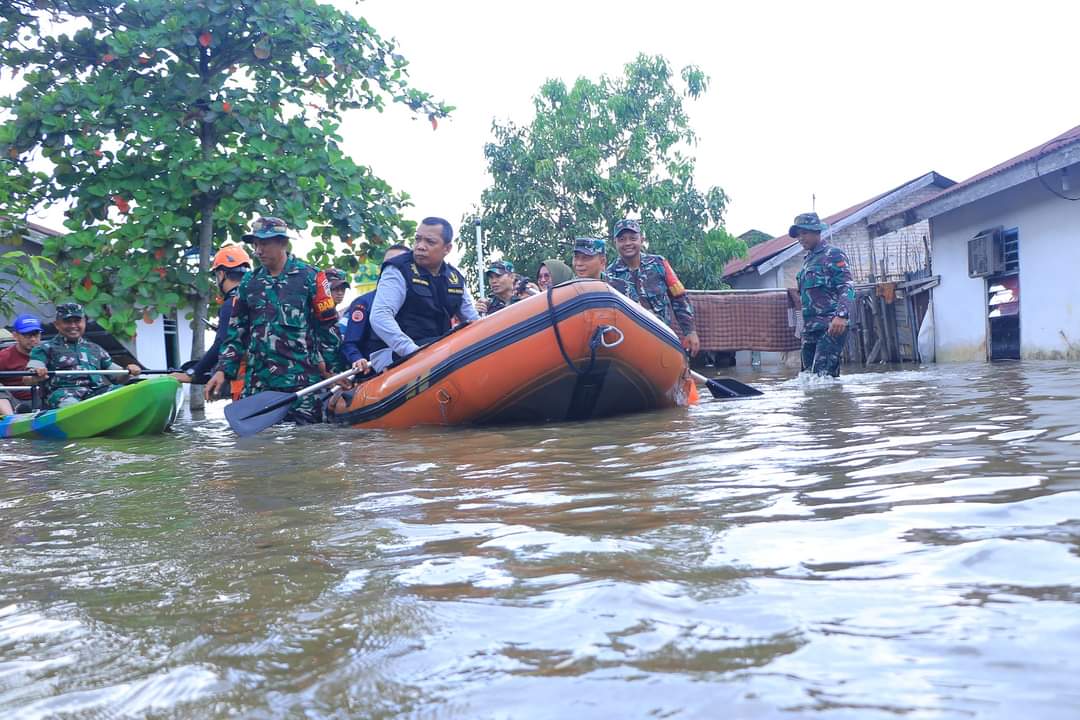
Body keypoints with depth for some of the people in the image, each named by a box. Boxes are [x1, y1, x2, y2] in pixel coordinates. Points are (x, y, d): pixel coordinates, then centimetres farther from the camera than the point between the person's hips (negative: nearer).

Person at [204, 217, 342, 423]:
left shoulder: (309, 277, -1)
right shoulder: (249, 283, 13)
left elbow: (329, 326, 1)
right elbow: (236, 332, 17)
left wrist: (329, 368, 0)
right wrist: (223, 370, 8)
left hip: (301, 379, -4)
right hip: (257, 380, 4)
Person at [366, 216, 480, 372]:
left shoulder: (456, 278, 9)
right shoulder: (399, 270, -8)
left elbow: (473, 321, 19)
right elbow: (380, 317, -21)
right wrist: (413, 351, -33)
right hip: (394, 356, -7)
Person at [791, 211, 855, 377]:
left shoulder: (833, 254, -2)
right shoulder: (807, 260, 23)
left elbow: (847, 287, -12)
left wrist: (842, 315, -28)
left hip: (831, 327, -8)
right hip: (810, 328, 8)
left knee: (822, 374, -19)